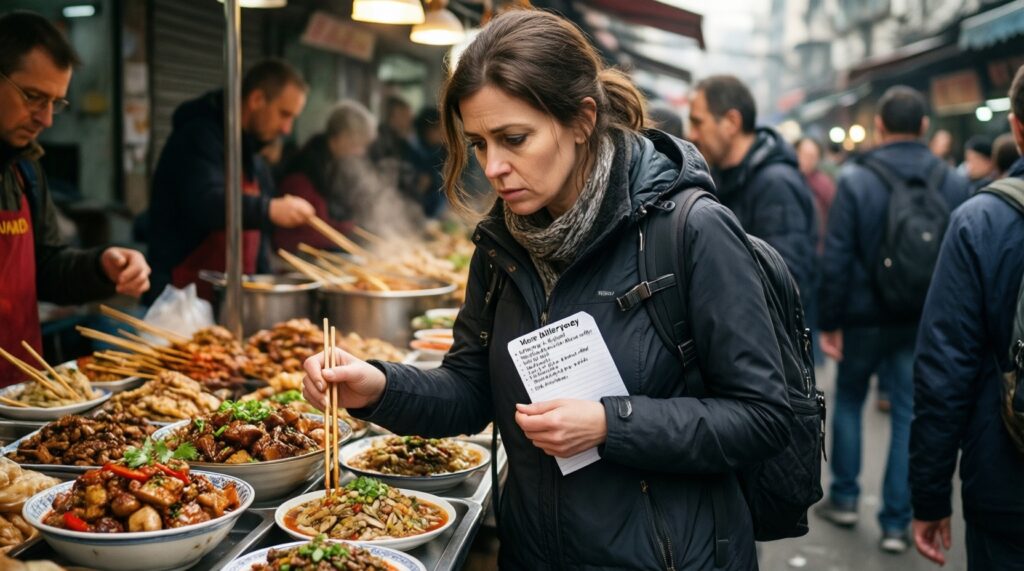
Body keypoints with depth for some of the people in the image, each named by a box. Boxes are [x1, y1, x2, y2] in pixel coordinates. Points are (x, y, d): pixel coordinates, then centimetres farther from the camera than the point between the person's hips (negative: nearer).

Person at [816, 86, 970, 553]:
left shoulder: (855, 180, -12)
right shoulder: (955, 183, -4)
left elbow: (835, 259, -12)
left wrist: (829, 322, -5)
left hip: (865, 317, -2)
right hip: (924, 322, 2)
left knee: (849, 400, 18)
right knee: (910, 414, 8)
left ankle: (844, 498, 26)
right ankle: (896, 523, 12)